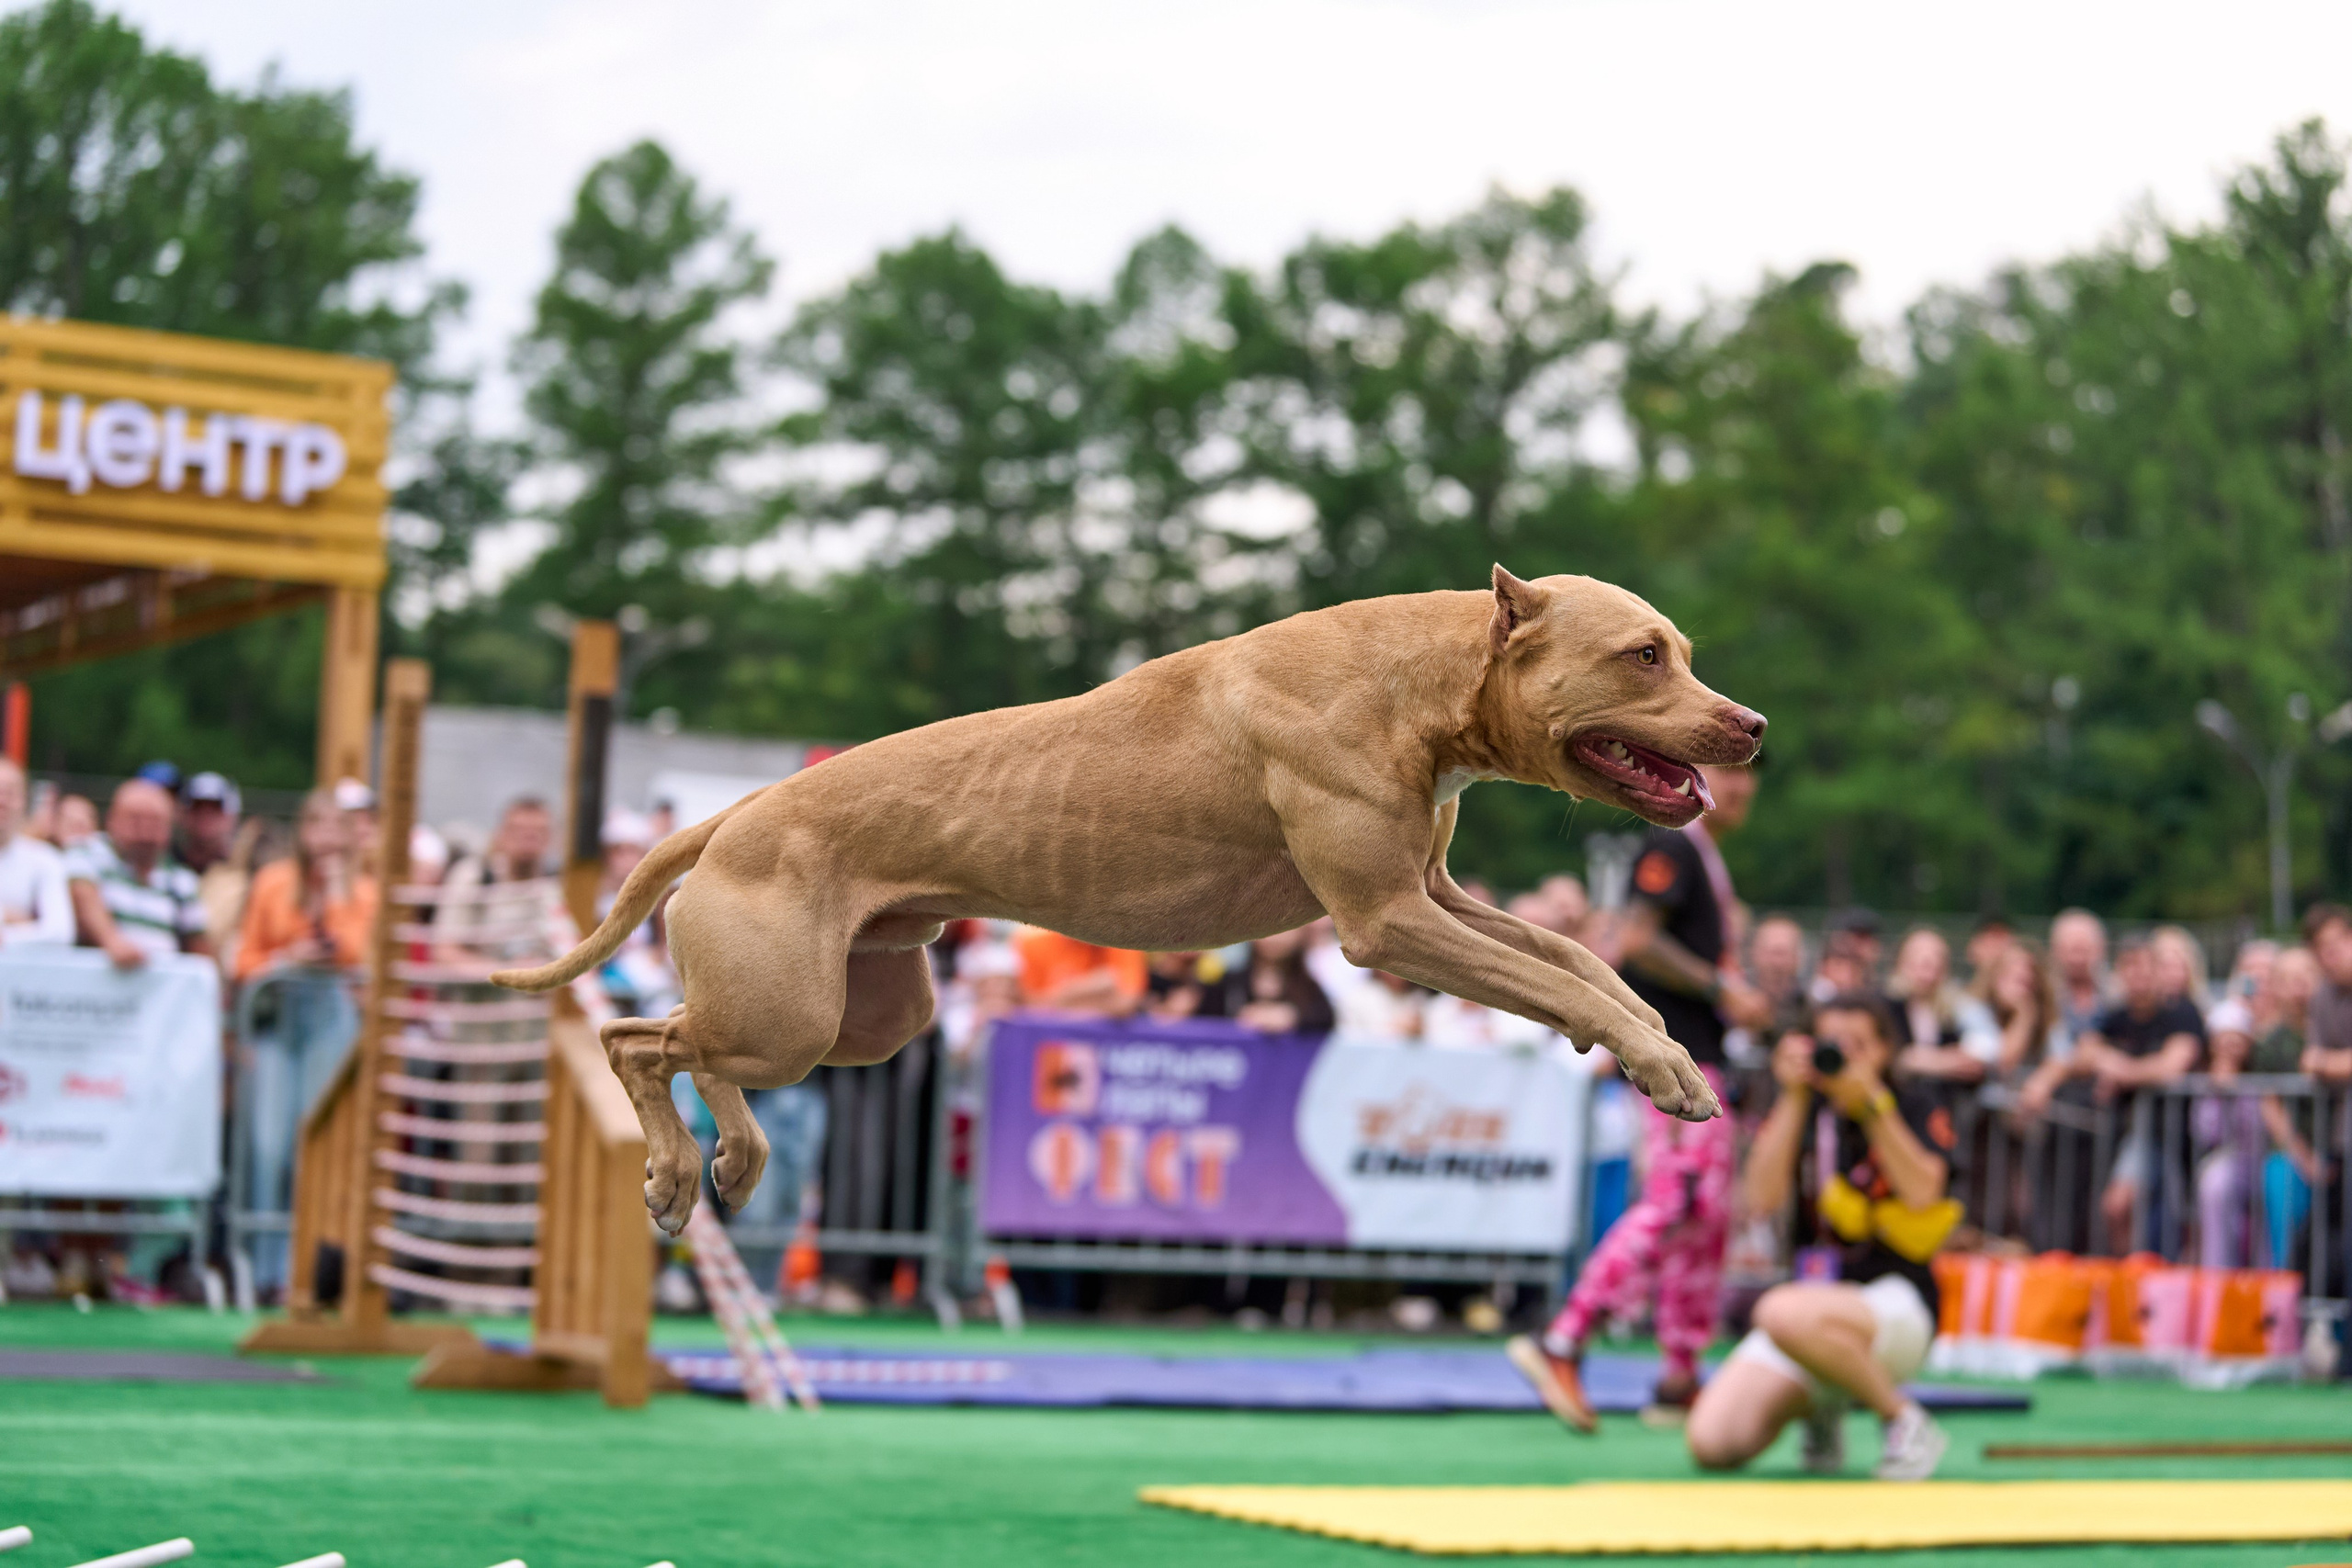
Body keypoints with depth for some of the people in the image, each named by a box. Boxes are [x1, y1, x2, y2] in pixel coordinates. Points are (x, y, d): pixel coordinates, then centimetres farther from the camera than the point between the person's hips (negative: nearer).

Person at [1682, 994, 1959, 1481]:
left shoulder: (1914, 1106, 2)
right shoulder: (1805, 1109, 10)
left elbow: (1923, 1194, -17)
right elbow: (1763, 1198, -6)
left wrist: (1871, 1101, -21)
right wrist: (1793, 1098, -11)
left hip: (1897, 1307, -5)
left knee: (1783, 1312, -40)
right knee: (1711, 1443, -16)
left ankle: (1903, 1420, -16)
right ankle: (1820, 1409, 18)